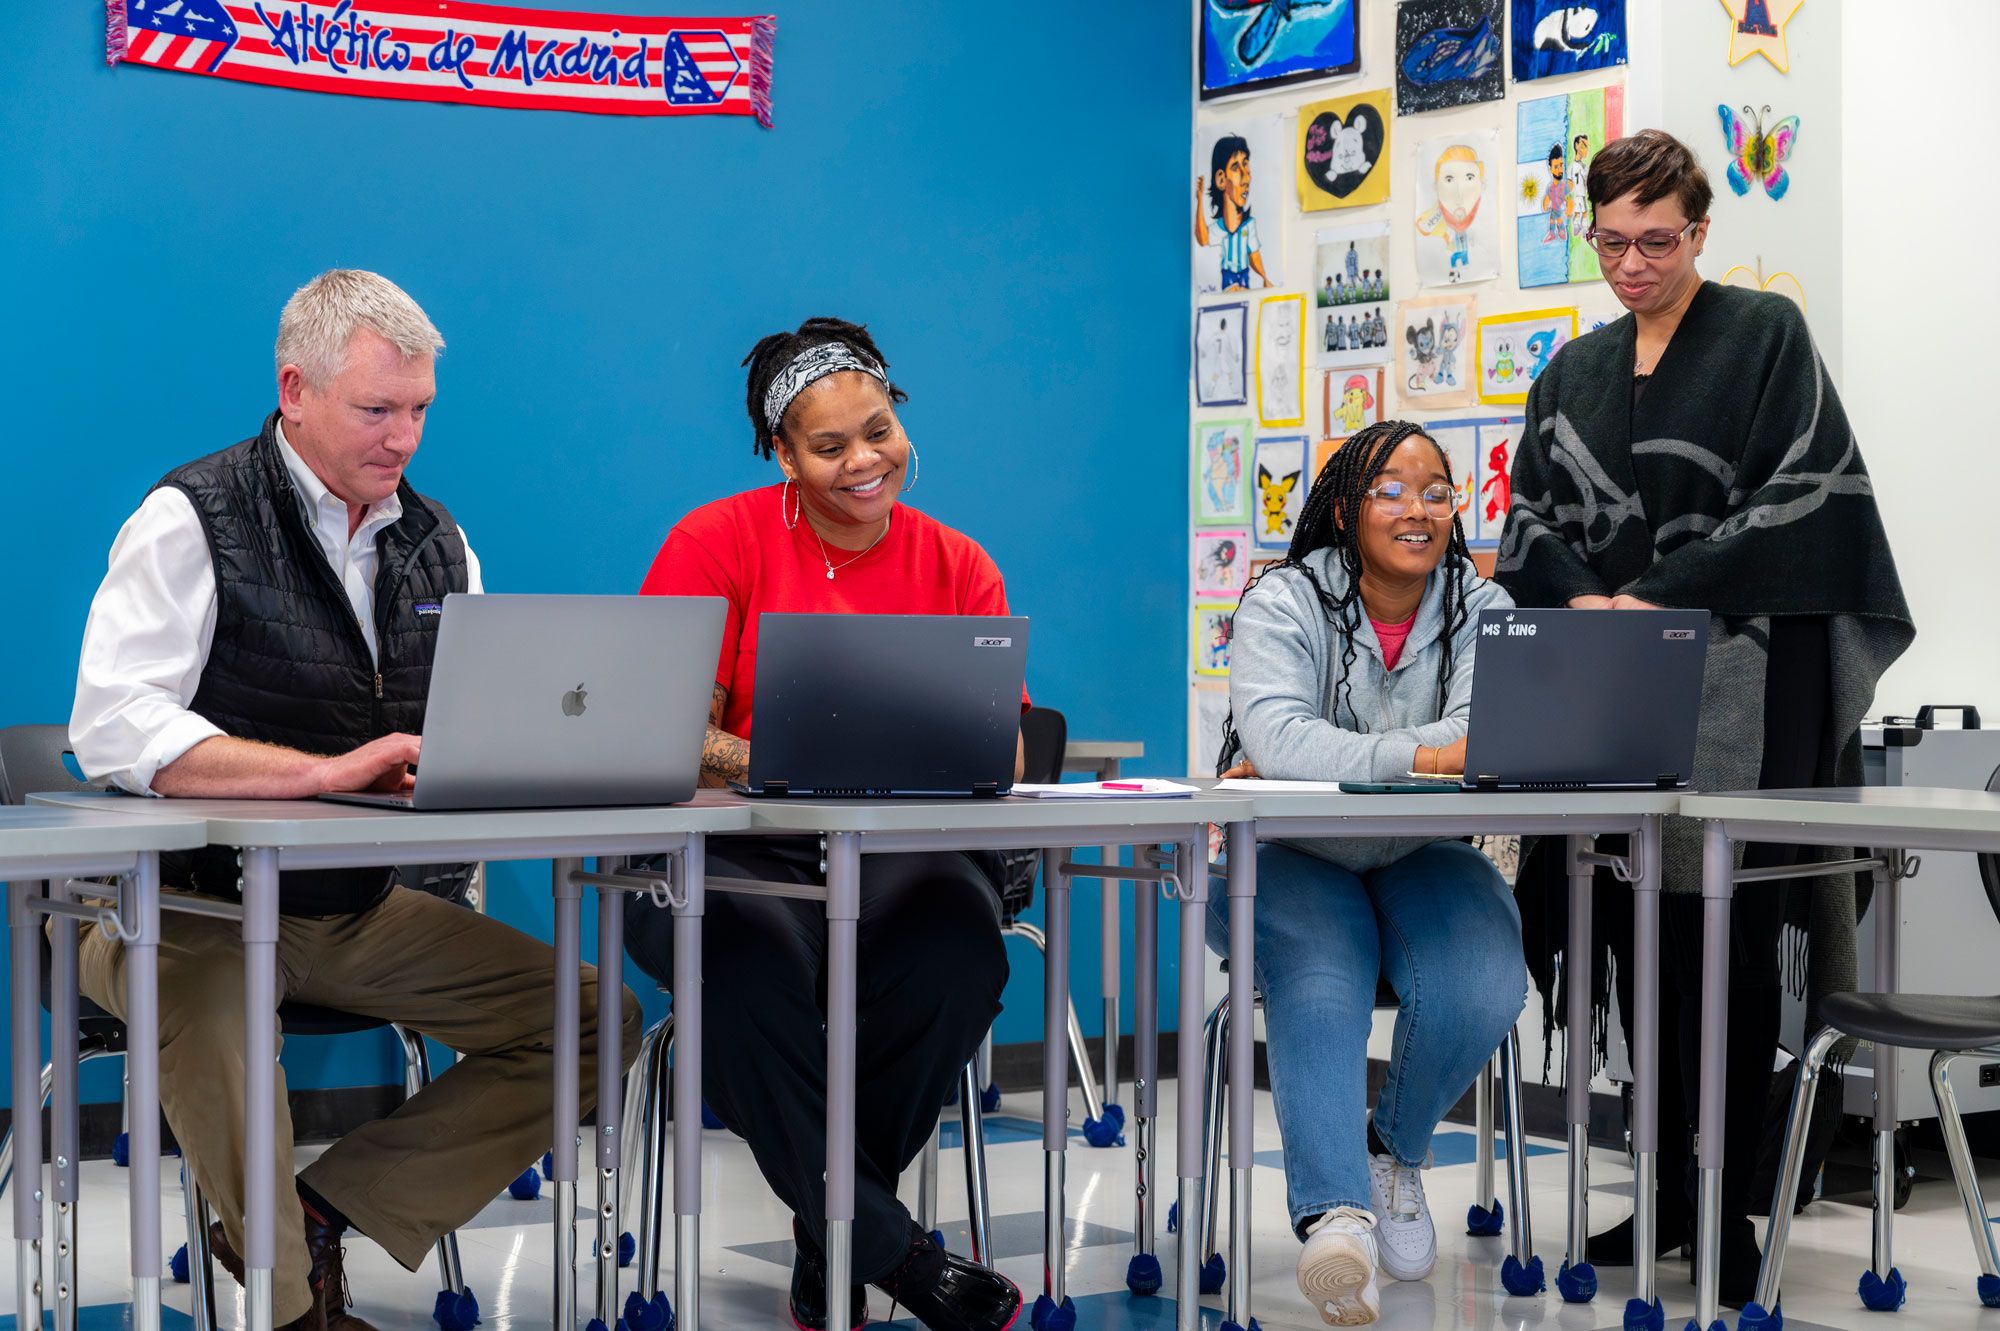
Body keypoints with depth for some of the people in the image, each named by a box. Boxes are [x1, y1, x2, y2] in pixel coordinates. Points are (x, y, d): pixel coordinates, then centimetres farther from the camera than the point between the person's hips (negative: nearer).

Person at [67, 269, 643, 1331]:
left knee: (596, 1014, -7)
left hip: (360, 909, 6)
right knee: (208, 1007, -40)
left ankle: (319, 1213, -2)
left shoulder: (435, 542, 12)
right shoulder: (193, 519, -8)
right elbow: (112, 729, -21)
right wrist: (325, 769, -29)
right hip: (193, 904, -6)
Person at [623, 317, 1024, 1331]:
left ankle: (829, 1242, -11)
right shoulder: (717, 543, 0)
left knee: (959, 944, -32)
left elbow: (1005, 746, 4)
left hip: (895, 853, 2)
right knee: (753, 961, -37)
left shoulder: (958, 568, 10)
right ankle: (888, 1249, -20)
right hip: (732, 855, -2)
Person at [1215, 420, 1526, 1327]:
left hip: (1423, 859, 3)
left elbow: (1483, 732, -17)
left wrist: (1315, 760, -25)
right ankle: (1335, 1211, -43)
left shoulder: (1481, 609, 2)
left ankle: (1397, 1150, 4)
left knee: (1482, 989, -25)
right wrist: (1418, 757, -35)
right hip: (1290, 857, -2)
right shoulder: (1285, 603, -5)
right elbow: (1274, 735, -24)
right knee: (1319, 989, -33)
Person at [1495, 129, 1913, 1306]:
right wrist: (1583, 600, -9)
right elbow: (1533, 513, 12)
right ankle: (1667, 1190, 13)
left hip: (1739, 687, -5)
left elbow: (1800, 492, -9)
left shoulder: (1766, 335, 0)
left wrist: (1656, 597, -14)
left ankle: (1730, 1203, 1)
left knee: (1723, 936, -6)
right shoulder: (1576, 372, 16)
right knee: (1636, 934, 4)